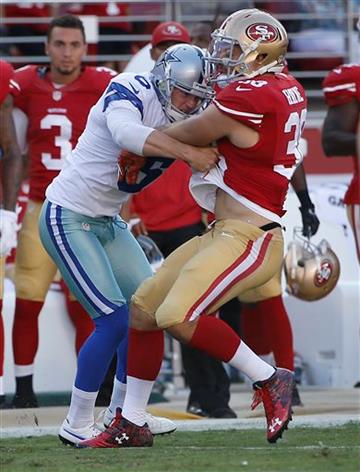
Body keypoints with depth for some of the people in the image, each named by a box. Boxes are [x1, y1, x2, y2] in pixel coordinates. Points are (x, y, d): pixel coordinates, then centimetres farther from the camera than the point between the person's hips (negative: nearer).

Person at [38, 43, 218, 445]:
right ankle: (77, 424, -1)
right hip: (68, 219, -9)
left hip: (108, 222, 9)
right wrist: (189, 153, -44)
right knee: (114, 320, -12)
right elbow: (127, 133, -42)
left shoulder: (181, 122, 2)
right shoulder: (130, 91, -21)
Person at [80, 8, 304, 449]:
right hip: (225, 232, 10)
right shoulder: (288, 89, 10)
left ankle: (269, 380, -6)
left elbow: (190, 135, -5)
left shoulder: (250, 95, -18)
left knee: (176, 317, -22)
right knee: (144, 307, 9)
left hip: (248, 237, -10)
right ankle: (131, 424, 15)